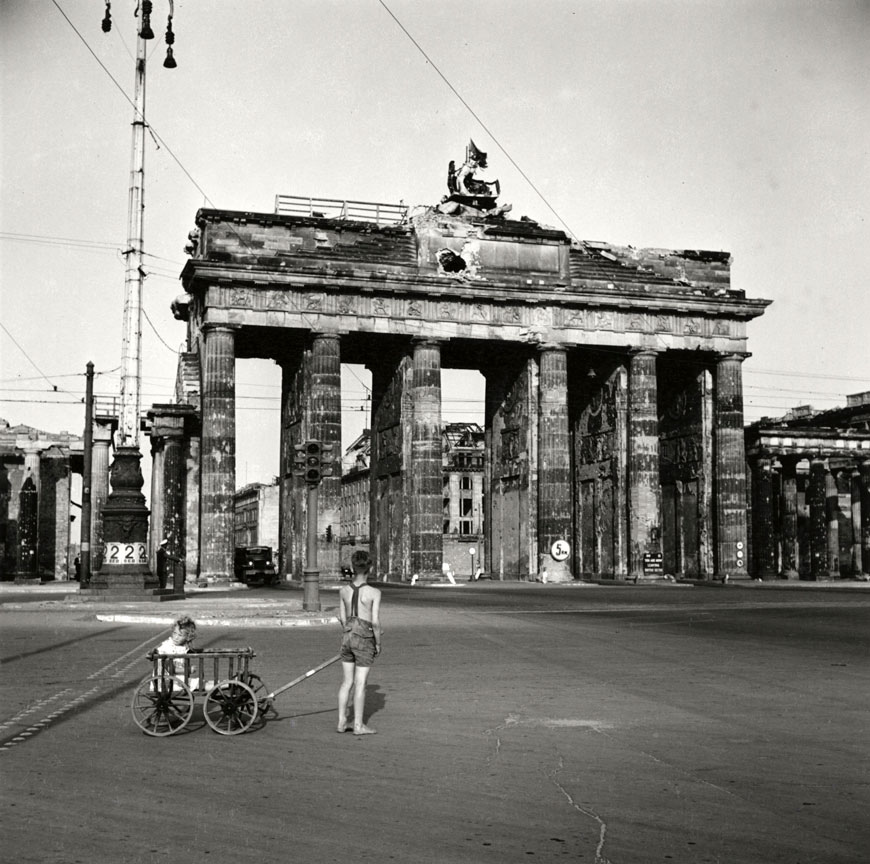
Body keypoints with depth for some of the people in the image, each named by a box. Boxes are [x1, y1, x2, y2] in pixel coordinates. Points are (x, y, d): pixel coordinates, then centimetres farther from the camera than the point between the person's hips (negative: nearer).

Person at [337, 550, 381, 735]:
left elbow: (341, 617, 9)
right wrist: (378, 643, 0)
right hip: (365, 639, -4)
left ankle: (342, 722, 18)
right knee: (360, 683, 4)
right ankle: (358, 725, 11)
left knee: (347, 681, 14)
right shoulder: (374, 593, -14)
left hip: (347, 636, 4)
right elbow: (375, 622, -14)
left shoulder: (344, 590, -1)